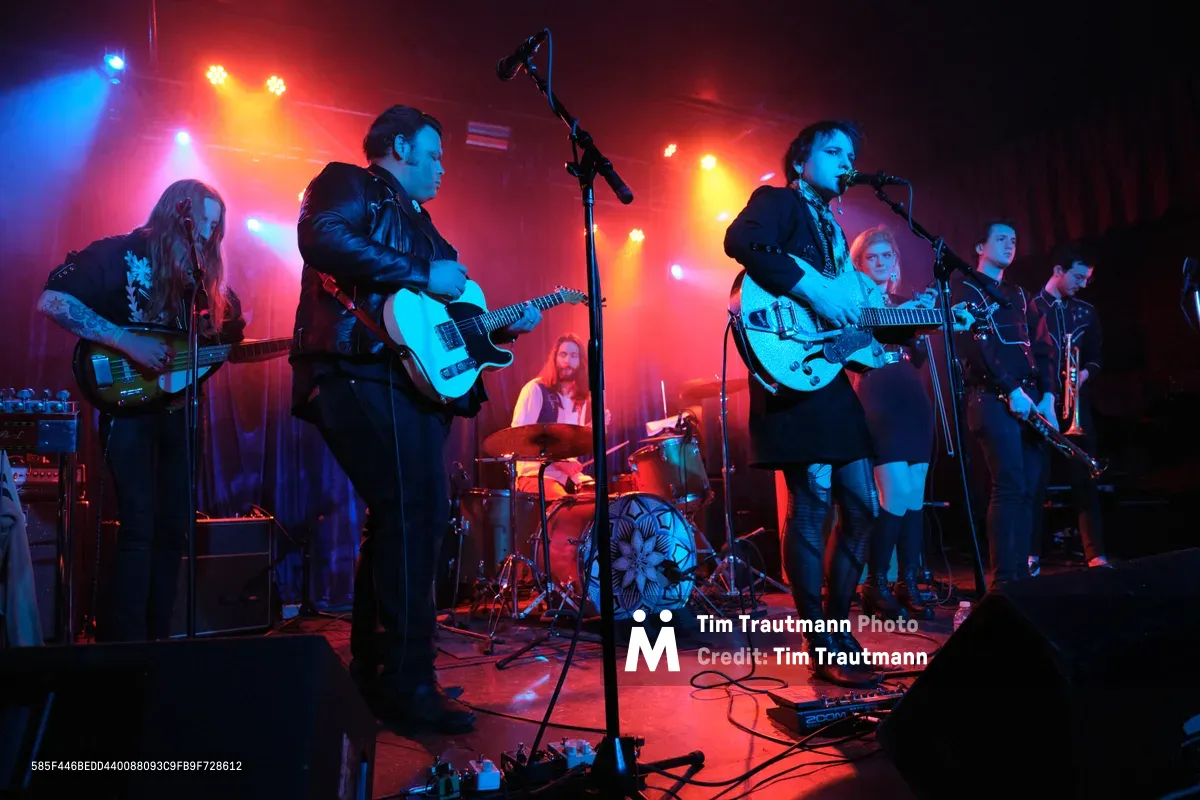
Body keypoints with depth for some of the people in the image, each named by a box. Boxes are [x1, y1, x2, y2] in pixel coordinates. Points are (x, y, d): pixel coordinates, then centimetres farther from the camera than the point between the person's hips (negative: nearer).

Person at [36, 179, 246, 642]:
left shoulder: (204, 277, 11)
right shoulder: (118, 255, -6)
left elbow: (222, 344, 15)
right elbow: (50, 301, -15)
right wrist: (130, 343, -21)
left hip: (175, 408, 6)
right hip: (127, 404, -6)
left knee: (173, 527, 6)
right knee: (139, 527, -12)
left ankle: (157, 635, 16)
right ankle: (125, 644, -4)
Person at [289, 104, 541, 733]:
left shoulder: (417, 222, 30)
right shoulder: (349, 185, 5)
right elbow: (321, 238, -18)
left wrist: (502, 326, 16)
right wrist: (422, 275, -15)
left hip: (409, 379, 10)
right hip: (364, 372, -10)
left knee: (404, 517, 9)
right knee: (414, 513, -16)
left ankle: (373, 672, 20)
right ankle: (405, 683, -9)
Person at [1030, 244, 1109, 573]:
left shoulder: (1086, 312, 14)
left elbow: (1095, 357, 16)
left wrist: (1085, 373, -6)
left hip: (1076, 404, 3)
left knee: (1085, 478, 2)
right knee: (1036, 481, -1)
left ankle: (1096, 555, 6)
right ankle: (1032, 556, 6)